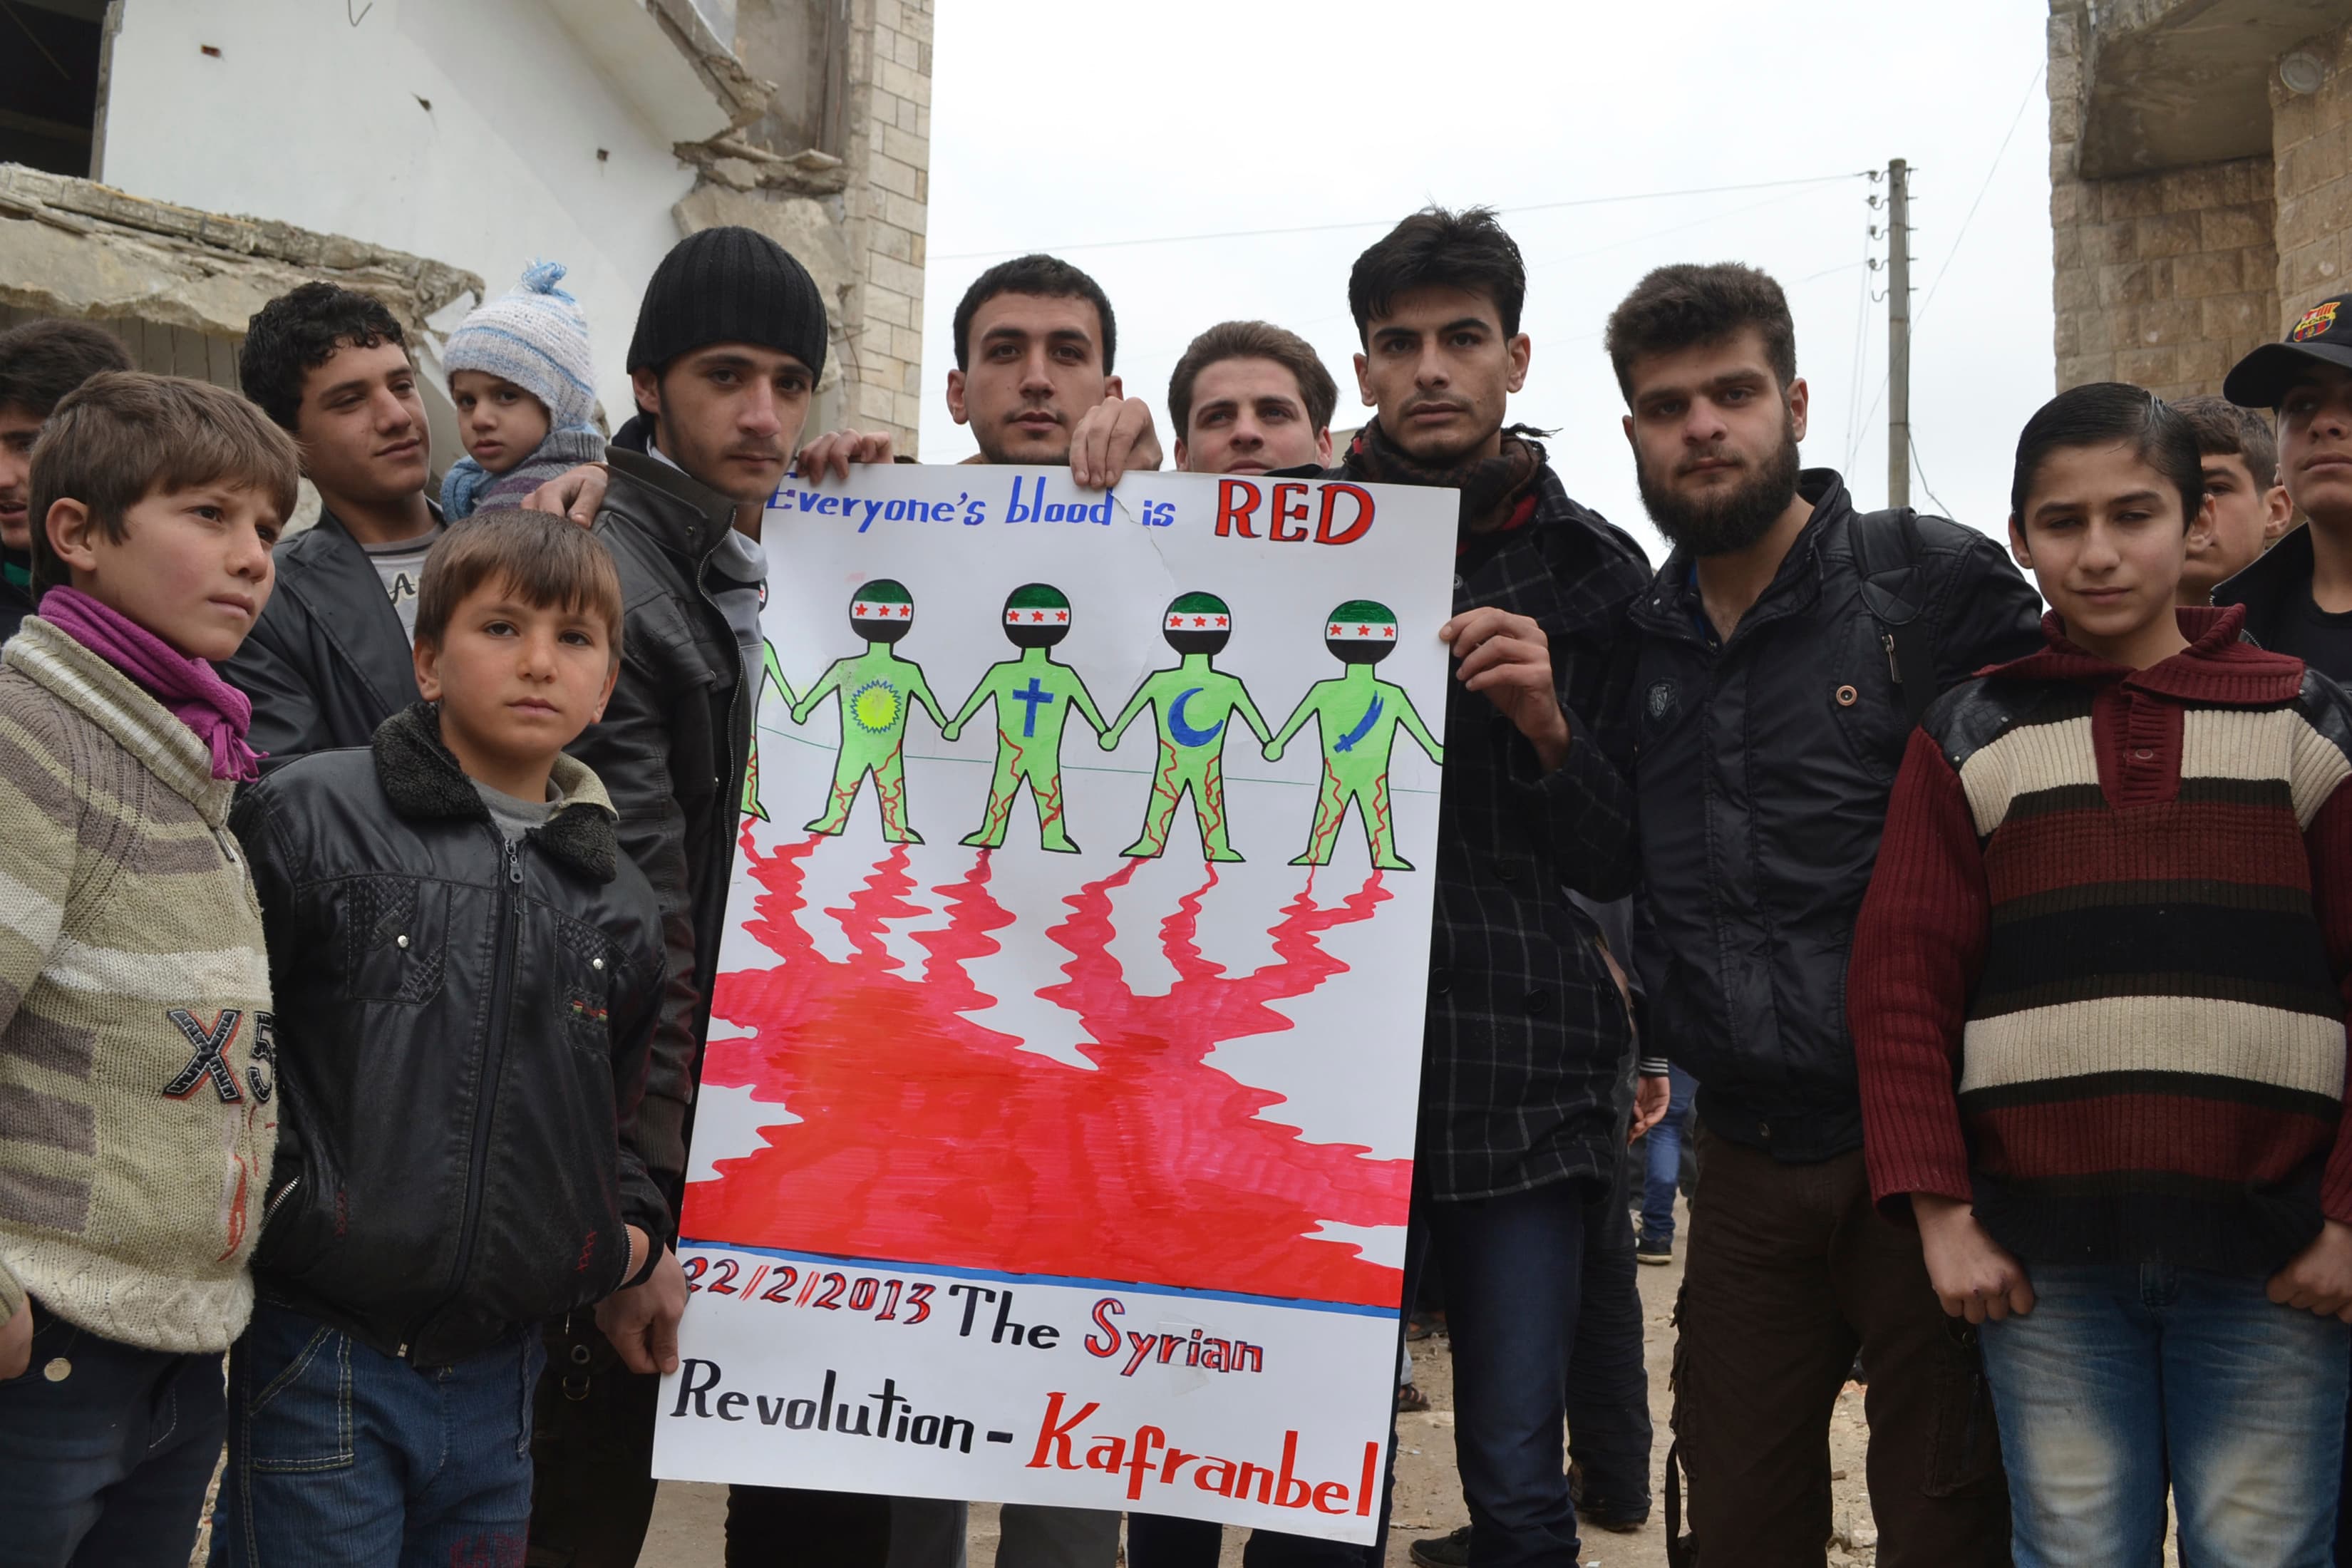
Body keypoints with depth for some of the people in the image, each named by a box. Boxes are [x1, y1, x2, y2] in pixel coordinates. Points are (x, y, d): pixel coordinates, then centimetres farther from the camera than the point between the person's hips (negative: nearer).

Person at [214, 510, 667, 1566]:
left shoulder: (619, 902, 9)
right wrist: (266, 1188, -10)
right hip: (322, 1362, -4)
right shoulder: (311, 815, -5)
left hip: (501, 1373, 5)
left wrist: (629, 1225, 6)